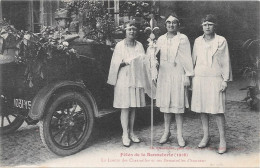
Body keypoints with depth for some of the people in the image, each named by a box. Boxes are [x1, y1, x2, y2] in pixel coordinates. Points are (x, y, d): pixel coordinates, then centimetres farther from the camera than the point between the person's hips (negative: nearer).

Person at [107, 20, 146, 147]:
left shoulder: (139, 45, 10)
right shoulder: (120, 45, -1)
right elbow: (115, 63, -3)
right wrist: (125, 62, -19)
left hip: (136, 79, 4)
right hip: (124, 80, -4)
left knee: (133, 107, 9)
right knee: (125, 107, -2)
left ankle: (131, 132, 20)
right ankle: (125, 134, 6)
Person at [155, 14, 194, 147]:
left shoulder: (182, 39, -1)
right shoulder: (161, 39, 10)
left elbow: (187, 58, -3)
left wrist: (187, 75, -6)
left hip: (178, 75, -3)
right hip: (164, 75, 4)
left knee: (178, 105, -1)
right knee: (165, 104, 8)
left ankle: (179, 135, 9)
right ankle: (166, 132, 22)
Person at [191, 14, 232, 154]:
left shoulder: (221, 41, 1)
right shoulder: (198, 41, 10)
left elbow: (225, 61, 1)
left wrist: (225, 80, -4)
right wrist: (191, 77, 11)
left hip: (215, 79, -3)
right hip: (199, 78, 4)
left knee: (217, 110, -6)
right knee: (202, 109, 6)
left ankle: (222, 140, 2)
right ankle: (206, 136, 19)